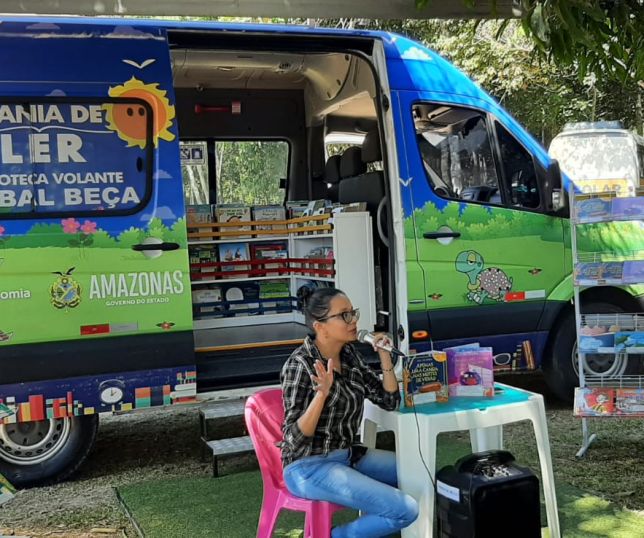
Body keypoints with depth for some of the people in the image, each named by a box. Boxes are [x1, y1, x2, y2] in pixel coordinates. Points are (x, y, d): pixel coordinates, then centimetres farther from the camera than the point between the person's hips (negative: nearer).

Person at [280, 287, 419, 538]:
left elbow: (390, 401, 7)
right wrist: (322, 393, -36)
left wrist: (385, 357, -6)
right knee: (406, 510, -18)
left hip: (347, 455, 8)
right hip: (311, 466, -8)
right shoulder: (300, 364, -19)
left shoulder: (349, 354, 3)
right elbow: (294, 439, -22)